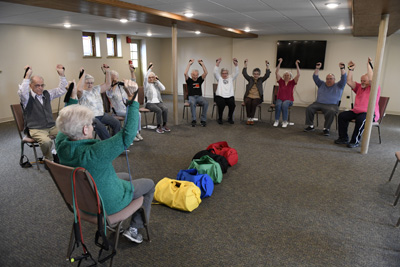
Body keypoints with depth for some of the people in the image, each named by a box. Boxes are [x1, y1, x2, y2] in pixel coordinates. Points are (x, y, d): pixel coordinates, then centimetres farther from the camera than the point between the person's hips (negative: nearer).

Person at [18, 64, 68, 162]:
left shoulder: (47, 94, 16)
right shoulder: (27, 97, -1)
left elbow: (62, 90, 13)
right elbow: (22, 92, -25)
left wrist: (62, 74, 4)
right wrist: (27, 76, -25)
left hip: (52, 127, 5)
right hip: (36, 130, -5)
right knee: (46, 141, -37)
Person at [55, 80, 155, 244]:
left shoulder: (61, 144, -17)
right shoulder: (94, 153, -40)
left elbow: (66, 123, 3)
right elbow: (127, 135, -42)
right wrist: (133, 99, -43)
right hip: (107, 204, -7)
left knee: (126, 176, 30)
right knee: (149, 184, 14)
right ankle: (134, 228, 18)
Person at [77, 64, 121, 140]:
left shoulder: (96, 89, 17)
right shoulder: (82, 93, -3)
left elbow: (108, 84, 17)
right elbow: (79, 89, -28)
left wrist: (107, 72, 6)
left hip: (102, 114, 6)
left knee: (116, 123, -14)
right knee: (100, 127, -34)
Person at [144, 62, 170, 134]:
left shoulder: (156, 84, 17)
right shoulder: (146, 84, 5)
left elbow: (163, 88, 1)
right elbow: (145, 78, -15)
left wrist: (157, 81, 0)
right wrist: (149, 69, -16)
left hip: (158, 102, 4)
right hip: (150, 103, -4)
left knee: (165, 109, -26)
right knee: (159, 110, -31)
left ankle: (164, 125, -15)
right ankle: (158, 127, -21)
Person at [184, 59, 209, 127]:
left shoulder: (200, 79, 12)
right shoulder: (189, 80, 5)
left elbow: (206, 73, 0)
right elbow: (185, 73, -13)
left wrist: (202, 64, -5)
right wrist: (189, 64, -9)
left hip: (199, 97, 2)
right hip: (191, 97, -2)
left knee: (206, 103, -31)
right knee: (192, 103, -39)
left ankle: (203, 120, -23)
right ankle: (193, 120, -30)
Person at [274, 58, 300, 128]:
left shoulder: (292, 83, 5)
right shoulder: (281, 81, 7)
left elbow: (298, 75, -6)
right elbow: (276, 73, -1)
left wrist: (297, 65, -10)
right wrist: (280, 63, -6)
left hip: (288, 100, -1)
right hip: (280, 99, 1)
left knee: (284, 105, -34)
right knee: (278, 104, -33)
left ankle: (285, 121, -27)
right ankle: (276, 121, -24)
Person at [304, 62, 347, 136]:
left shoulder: (338, 86, 15)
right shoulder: (321, 84, 21)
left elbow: (343, 78, 2)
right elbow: (315, 77, 14)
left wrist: (342, 68, -11)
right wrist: (317, 68, 0)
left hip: (332, 105, -2)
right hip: (318, 103, 3)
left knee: (331, 111, -37)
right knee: (309, 108, -25)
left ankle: (326, 128, -26)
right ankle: (310, 126, -13)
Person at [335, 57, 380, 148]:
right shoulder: (359, 87, 16)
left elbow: (371, 79, -22)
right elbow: (349, 82, 10)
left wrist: (369, 65, -19)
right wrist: (351, 69, 4)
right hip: (356, 111, 7)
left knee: (361, 119, -38)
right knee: (342, 115, -10)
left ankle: (355, 141, -26)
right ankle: (343, 138, -6)